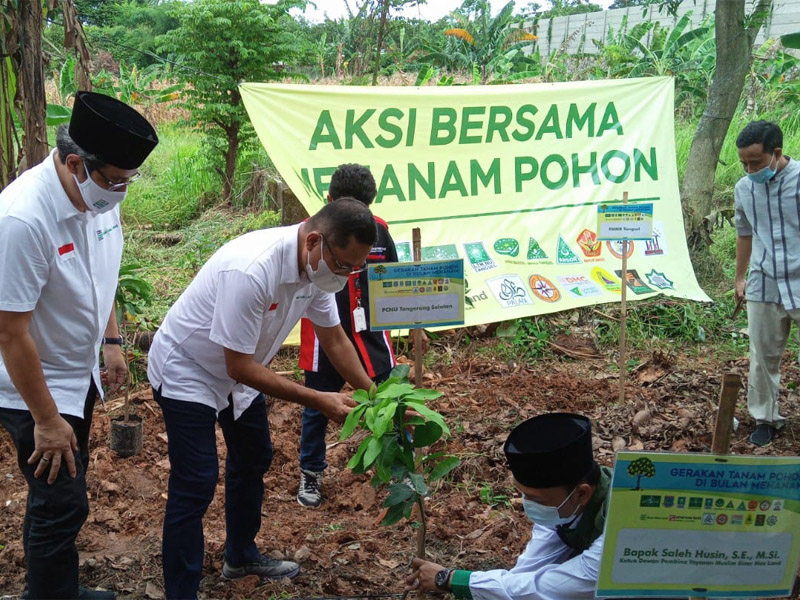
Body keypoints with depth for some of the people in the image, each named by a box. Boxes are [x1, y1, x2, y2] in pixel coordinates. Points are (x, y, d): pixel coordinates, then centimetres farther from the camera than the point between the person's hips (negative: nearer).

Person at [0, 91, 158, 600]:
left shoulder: (99, 195, -7)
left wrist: (111, 340, 11)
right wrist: (46, 420, -19)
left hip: (79, 374, 8)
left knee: (63, 492, 21)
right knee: (62, 504, -2)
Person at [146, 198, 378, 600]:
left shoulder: (318, 265, -14)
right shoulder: (251, 270, -39)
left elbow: (334, 340, 1)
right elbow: (239, 367, -33)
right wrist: (318, 401, -30)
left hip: (240, 371, 9)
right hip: (188, 373, -9)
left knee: (253, 460, 21)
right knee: (196, 486, -11)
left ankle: (241, 556, 42)